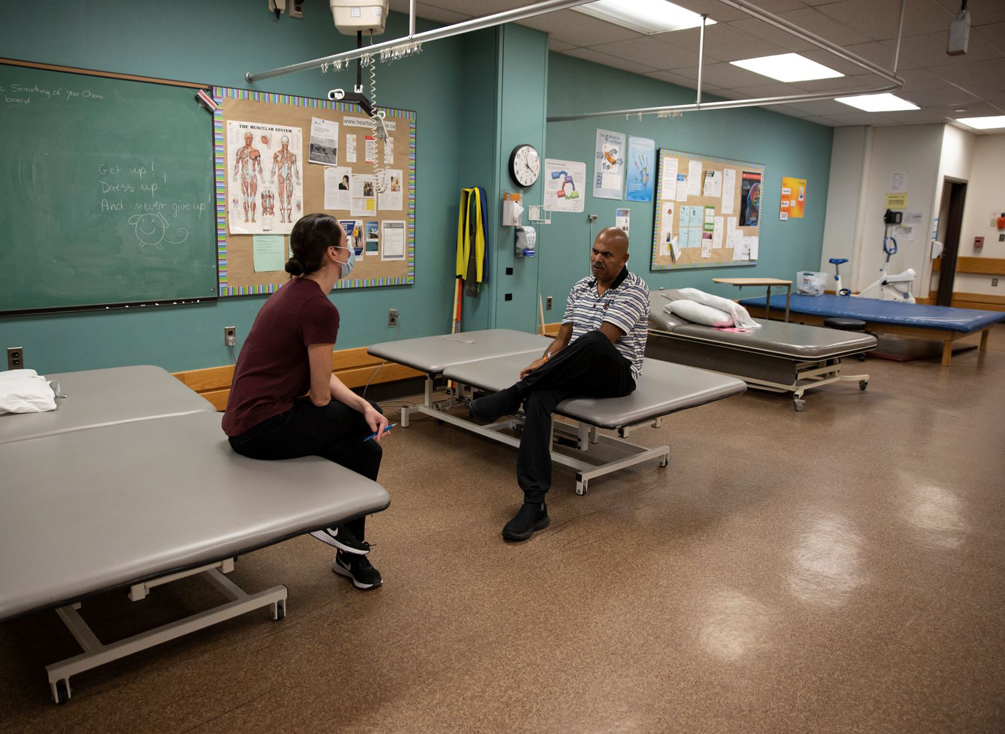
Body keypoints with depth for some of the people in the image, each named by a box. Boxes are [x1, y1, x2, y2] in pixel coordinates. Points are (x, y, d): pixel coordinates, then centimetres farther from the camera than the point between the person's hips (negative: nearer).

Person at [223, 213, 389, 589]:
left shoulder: (295, 291, 10)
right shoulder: (320, 308, -20)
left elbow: (320, 376, 11)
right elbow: (320, 395, -14)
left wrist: (364, 406, -2)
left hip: (246, 421, 9)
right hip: (264, 427, -9)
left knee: (366, 448, 13)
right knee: (364, 423, 9)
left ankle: (351, 554, 23)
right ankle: (334, 521, 21)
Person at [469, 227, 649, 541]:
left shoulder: (634, 289, -6)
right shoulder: (580, 288, 15)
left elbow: (602, 339, -18)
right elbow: (563, 338, 10)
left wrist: (547, 360, -18)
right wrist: (545, 362, -12)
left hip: (617, 374, -5)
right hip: (579, 372, 5)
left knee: (592, 342, -41)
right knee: (538, 396, -30)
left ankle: (512, 396, -26)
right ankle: (534, 505, -34)